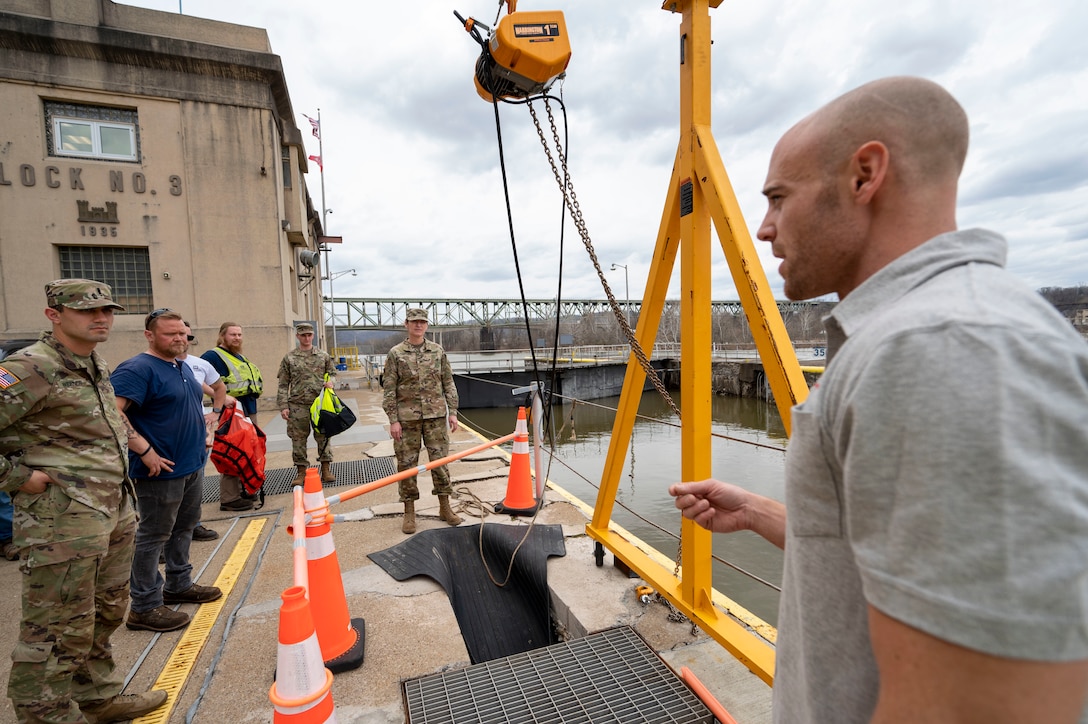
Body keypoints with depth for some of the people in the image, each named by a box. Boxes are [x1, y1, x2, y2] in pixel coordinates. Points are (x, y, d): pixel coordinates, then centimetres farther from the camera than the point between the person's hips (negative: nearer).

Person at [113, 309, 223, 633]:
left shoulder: (183, 367, 12)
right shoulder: (138, 369, -17)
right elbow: (113, 413, -27)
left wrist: (202, 419, 13)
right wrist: (145, 451, -27)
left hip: (193, 465, 9)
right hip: (162, 470, -9)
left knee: (184, 528, 20)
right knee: (154, 536, 3)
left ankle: (178, 585, 35)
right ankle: (144, 607, 16)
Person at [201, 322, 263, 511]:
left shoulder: (239, 357, 19)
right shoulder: (213, 356, -8)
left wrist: (255, 389, 12)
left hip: (250, 410, 9)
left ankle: (244, 489, 26)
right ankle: (229, 499, -2)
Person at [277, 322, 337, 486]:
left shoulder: (323, 356, 7)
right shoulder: (289, 358, 4)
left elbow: (333, 373, 16)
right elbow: (283, 385, 3)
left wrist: (331, 381, -8)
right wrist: (283, 407, -3)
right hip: (298, 406, 0)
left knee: (323, 437, 6)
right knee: (298, 439, 6)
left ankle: (326, 469, 17)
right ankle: (301, 472, 18)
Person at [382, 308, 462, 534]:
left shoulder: (438, 351, 6)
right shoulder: (395, 354, 1)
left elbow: (448, 383, 8)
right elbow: (389, 389, -1)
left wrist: (452, 411, 2)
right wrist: (393, 420, -7)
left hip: (436, 415, 2)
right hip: (407, 418, -1)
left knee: (440, 460, 6)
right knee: (406, 464, 5)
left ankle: (445, 507, 20)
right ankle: (409, 512, 19)